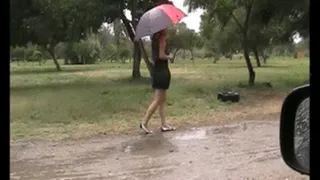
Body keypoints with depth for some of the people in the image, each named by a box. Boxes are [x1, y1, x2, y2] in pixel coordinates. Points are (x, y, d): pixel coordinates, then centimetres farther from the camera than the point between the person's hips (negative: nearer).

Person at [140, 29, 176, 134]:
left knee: (162, 100, 11)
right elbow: (161, 55, -19)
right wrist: (169, 57, -3)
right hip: (162, 71, -9)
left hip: (157, 71, 9)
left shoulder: (154, 39, 13)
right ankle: (144, 123, -6)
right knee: (157, 100, -6)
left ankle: (164, 124, 14)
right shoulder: (162, 38, -11)